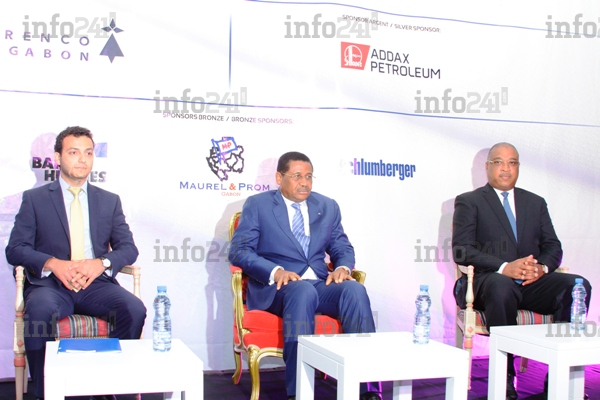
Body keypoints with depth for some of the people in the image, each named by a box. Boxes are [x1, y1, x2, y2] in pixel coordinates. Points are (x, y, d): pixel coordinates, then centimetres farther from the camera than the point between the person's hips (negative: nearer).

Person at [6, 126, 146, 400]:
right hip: (50, 284, -2)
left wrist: (102, 263, -14)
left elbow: (128, 248, 9)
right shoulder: (34, 198, 10)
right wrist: (53, 264, -18)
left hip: (97, 284, 2)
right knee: (39, 311, -36)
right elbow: (15, 249, 1)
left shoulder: (109, 200, 16)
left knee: (134, 309, -28)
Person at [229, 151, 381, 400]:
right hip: (276, 287, -3)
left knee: (355, 289, -28)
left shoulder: (328, 207, 17)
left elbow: (342, 247, 20)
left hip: (320, 285, 4)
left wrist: (343, 267, -5)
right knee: (303, 291, -38)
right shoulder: (257, 205, 6)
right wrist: (275, 271, -20)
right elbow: (239, 250, -3)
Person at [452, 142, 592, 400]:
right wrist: (504, 268, -20)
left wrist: (542, 267, -11)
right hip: (489, 281, -4)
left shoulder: (536, 203, 22)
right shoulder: (468, 202, 7)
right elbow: (461, 250, -6)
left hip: (531, 283, 4)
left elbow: (553, 246, 14)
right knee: (502, 288, -39)